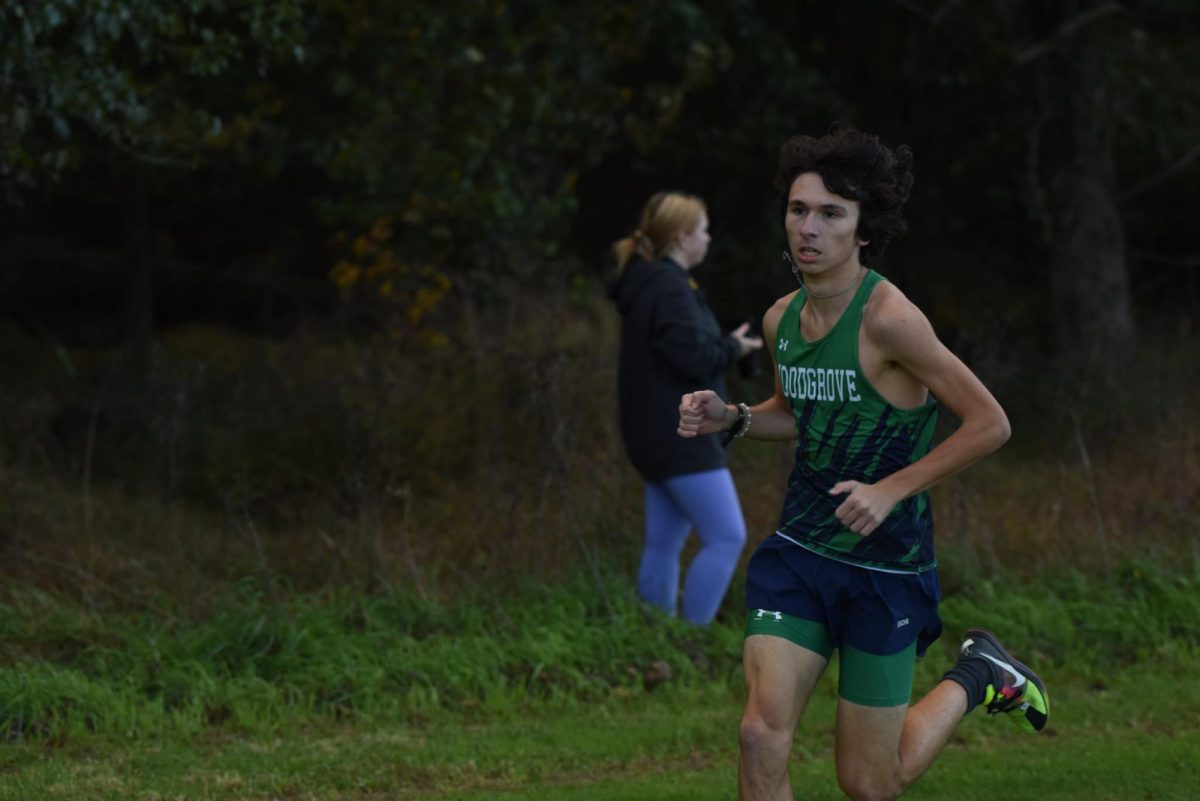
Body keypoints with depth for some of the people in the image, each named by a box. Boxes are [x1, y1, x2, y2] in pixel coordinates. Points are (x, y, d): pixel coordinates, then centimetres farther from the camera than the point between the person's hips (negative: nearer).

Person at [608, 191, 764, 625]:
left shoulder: (646, 284, 15)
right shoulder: (669, 288, -17)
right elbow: (694, 356, -23)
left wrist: (726, 347, 9)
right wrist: (734, 348, -6)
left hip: (656, 437, 10)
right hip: (681, 437, -10)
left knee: (664, 543, 12)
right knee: (726, 537, -9)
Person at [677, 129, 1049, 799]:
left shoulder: (888, 318, -20)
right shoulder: (783, 318, 2)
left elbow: (990, 423, -16)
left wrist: (891, 489, -20)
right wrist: (730, 418, 2)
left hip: (886, 566, -5)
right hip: (798, 551, 5)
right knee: (762, 734, -13)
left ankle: (975, 677, 31)